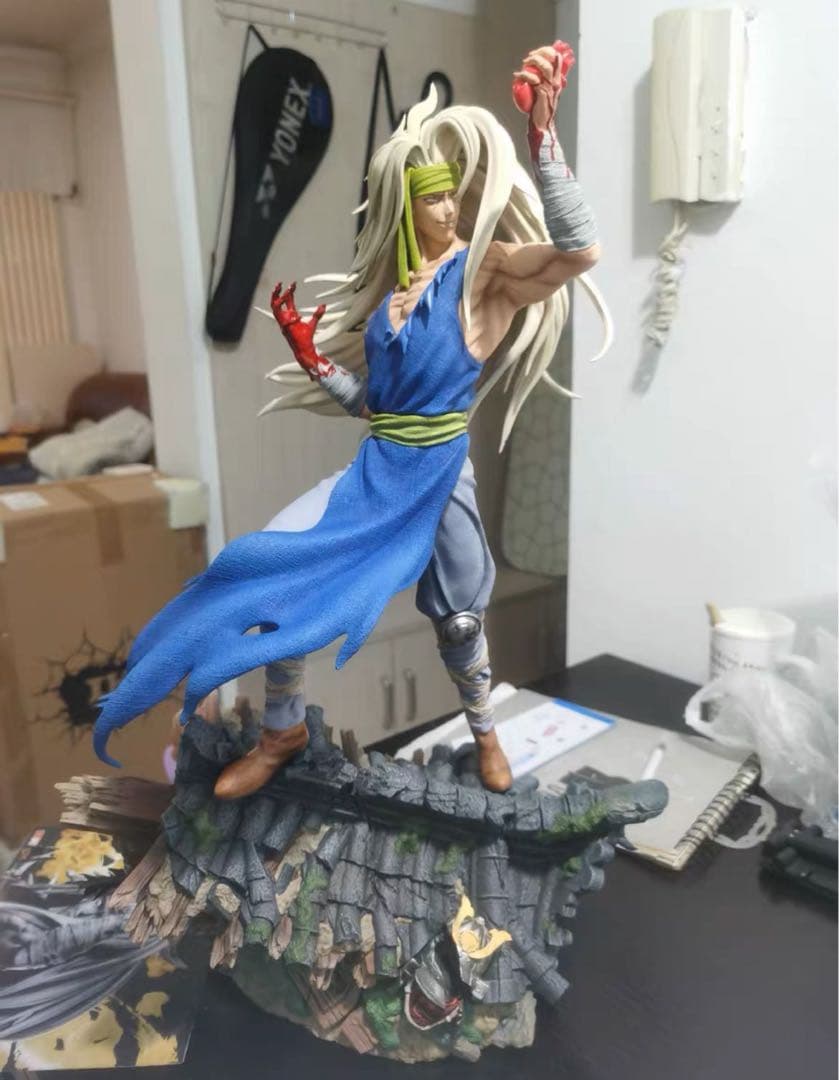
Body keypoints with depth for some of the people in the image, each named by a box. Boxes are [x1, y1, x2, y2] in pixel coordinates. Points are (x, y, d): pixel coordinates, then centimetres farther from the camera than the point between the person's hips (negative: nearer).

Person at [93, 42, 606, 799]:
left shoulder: (483, 266, -6)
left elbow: (581, 250, -27)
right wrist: (310, 357, -2)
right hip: (377, 468, 5)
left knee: (458, 617, 10)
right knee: (274, 573, -5)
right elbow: (368, 400, 13)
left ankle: (485, 734, 41)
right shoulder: (391, 286, 10)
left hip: (440, 470, -4)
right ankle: (283, 732, 15)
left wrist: (542, 131, -33)